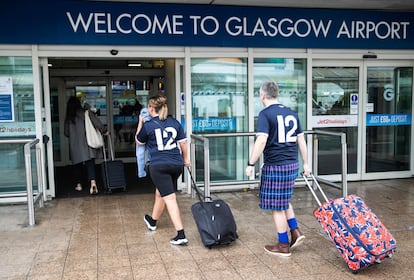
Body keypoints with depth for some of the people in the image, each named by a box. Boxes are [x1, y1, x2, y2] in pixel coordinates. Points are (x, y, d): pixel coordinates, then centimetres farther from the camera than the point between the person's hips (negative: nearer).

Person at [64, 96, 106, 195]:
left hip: (75, 145, 1)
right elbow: (97, 123, -10)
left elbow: (66, 133, 8)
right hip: (87, 143, -1)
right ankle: (93, 182, -22)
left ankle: (79, 184, 22)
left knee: (77, 164, 14)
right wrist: (104, 131, 5)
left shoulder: (68, 118, 2)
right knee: (90, 163, -4)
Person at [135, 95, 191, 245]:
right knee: (160, 193, 25)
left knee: (170, 199, -6)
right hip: (177, 164, 6)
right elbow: (183, 142, 7)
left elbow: (139, 141, 11)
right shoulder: (174, 122, 5)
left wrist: (140, 123, 21)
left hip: (158, 166, -5)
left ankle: (181, 235, -11)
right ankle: (152, 221, 47)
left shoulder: (148, 125, -7)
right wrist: (186, 159, 21)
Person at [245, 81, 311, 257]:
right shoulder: (291, 113, 11)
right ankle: (295, 232, 20)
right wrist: (305, 163, 19)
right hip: (292, 165, 7)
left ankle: (283, 246, 14)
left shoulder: (265, 114, -10)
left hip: (275, 166, -7)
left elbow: (261, 141, -21)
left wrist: (251, 164, -15)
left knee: (276, 206, 4)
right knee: (283, 201, 25)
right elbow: (301, 140, 13)